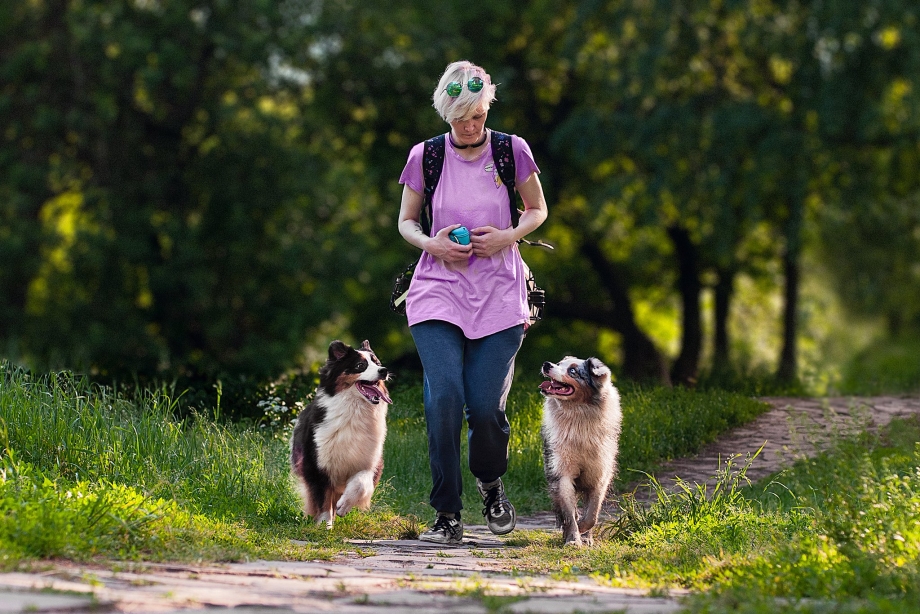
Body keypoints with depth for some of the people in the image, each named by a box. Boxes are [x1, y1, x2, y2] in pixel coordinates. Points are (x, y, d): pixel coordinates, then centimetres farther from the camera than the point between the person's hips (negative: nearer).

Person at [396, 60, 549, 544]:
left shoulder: (512, 151, 1)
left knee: (486, 405, -8)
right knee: (444, 398, -17)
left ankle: (490, 484, 26)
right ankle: (447, 516, -6)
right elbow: (406, 221, 13)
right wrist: (432, 244, -9)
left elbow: (537, 210, 13)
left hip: (498, 295, 0)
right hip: (439, 291, 0)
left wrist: (507, 236, -8)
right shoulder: (425, 157, 2)